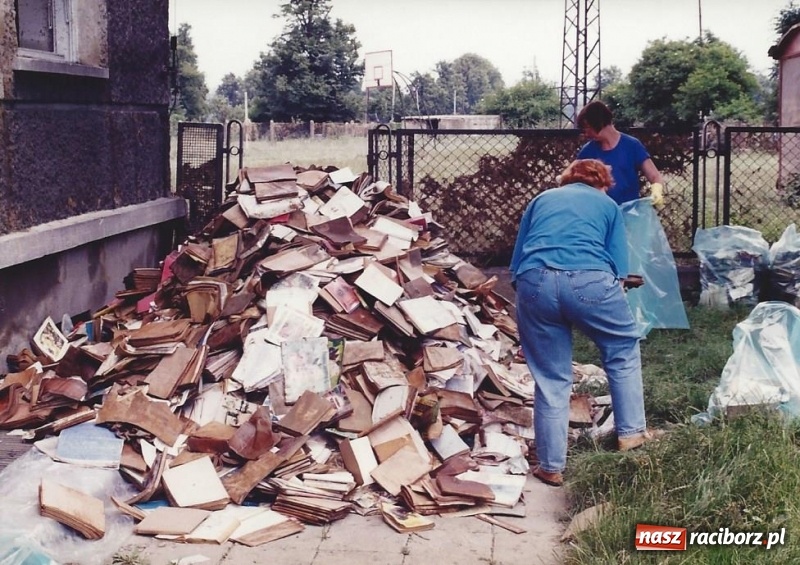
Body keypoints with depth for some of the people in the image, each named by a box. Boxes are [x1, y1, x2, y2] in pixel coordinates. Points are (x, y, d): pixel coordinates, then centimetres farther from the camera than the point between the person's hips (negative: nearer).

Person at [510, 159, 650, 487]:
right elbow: (619, 268, 16)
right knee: (623, 350, 25)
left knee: (551, 380, 13)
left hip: (534, 282, 2)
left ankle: (551, 466, 18)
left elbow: (516, 263, 27)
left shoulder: (541, 200, 31)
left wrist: (526, 295, 35)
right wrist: (610, 296, 31)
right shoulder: (607, 204, 25)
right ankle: (630, 432, 30)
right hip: (588, 279, -2)